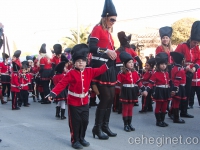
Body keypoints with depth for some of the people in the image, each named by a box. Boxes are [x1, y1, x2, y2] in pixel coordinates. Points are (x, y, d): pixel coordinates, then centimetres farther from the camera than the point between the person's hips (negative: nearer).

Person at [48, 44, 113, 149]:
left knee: (85, 121, 11)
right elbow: (62, 84, -17)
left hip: (85, 102, 5)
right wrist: (53, 93, -26)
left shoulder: (89, 71, -1)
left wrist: (109, 62, -9)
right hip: (73, 103, -5)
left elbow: (100, 70, 0)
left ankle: (81, 139, 28)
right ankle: (75, 141, 16)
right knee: (75, 122, 2)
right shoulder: (71, 73, -14)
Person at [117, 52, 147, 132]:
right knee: (125, 108, 3)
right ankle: (126, 125, 11)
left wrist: (143, 90, 7)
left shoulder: (135, 73, 7)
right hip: (125, 92, -5)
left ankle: (129, 124, 22)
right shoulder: (122, 73, -10)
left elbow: (139, 82, 11)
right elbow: (118, 84, -11)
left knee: (130, 108, 12)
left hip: (133, 92, 5)